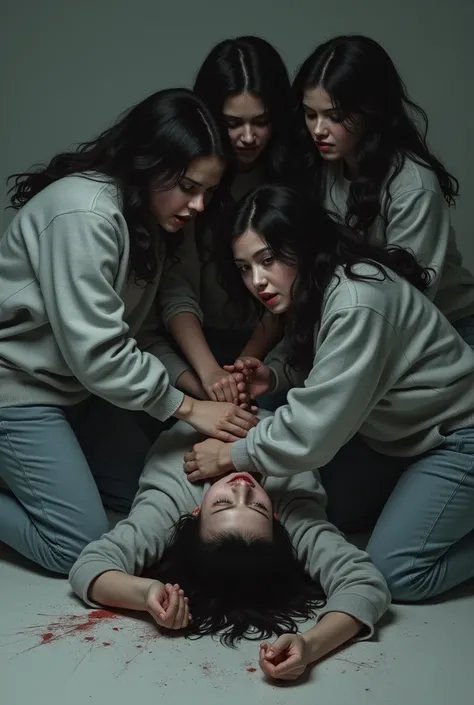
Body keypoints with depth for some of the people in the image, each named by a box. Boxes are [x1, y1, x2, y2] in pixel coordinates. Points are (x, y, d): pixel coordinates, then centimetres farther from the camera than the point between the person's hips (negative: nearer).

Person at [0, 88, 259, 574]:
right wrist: (187, 407, -20)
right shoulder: (83, 214, -27)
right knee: (80, 548, -10)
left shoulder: (146, 215, 2)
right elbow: (95, 352, -28)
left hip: (77, 383, 9)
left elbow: (142, 329, 2)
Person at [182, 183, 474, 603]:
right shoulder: (315, 289, -4)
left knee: (395, 575, -14)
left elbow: (314, 429, -30)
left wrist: (232, 455, -17)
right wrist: (274, 373, -9)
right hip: (401, 431, 9)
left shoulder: (357, 305, -31)